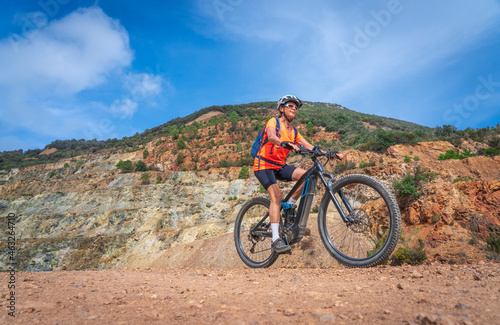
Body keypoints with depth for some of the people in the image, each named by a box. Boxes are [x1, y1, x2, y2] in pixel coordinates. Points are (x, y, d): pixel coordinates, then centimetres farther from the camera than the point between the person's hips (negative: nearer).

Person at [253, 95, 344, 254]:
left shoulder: (294, 132, 12)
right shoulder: (273, 122, -7)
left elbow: (310, 147, 4)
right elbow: (271, 136, -30)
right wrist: (286, 143, -51)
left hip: (280, 166, 6)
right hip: (264, 165, -6)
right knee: (276, 195, -26)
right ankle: (275, 239, -25)